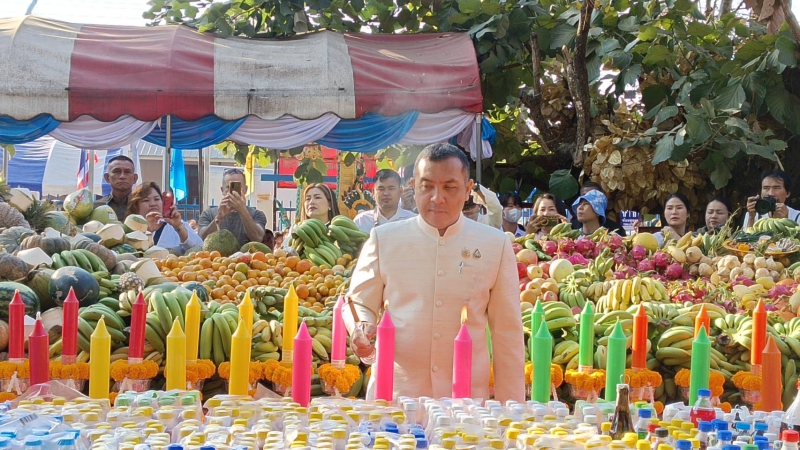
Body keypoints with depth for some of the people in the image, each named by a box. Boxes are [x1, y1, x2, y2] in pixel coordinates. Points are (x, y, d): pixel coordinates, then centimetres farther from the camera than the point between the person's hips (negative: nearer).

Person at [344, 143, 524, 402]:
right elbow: (359, 303, 10)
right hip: (393, 395, 0)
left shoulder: (496, 246, 3)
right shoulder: (384, 239, 3)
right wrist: (362, 329, -12)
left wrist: (510, 408, 5)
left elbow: (507, 333, 6)